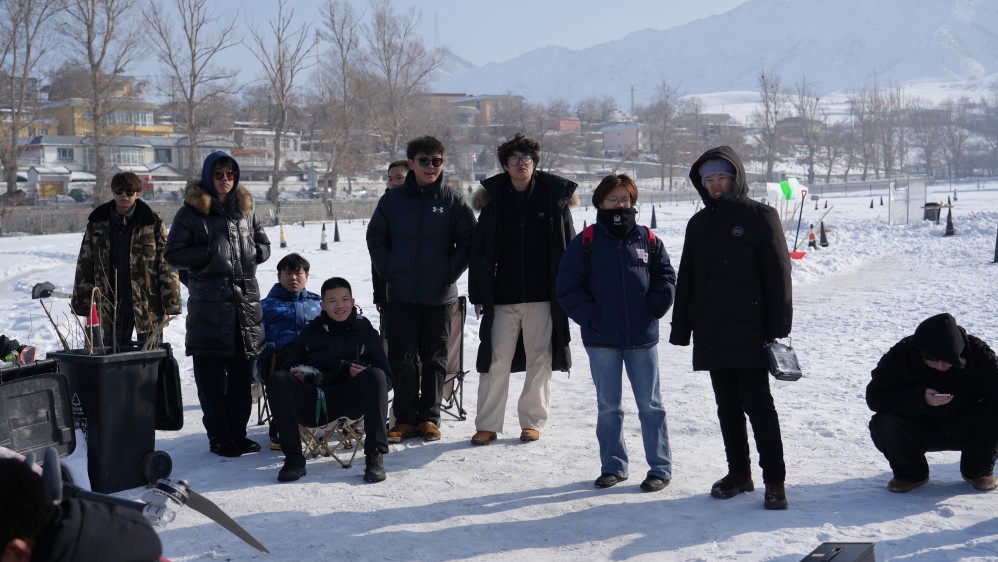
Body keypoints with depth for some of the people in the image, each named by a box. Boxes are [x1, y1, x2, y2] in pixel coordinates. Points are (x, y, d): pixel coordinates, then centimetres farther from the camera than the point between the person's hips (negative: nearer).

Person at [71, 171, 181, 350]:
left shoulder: (152, 223, -3)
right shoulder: (97, 223, 4)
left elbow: (166, 264, -4)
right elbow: (85, 263, 9)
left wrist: (170, 305, -10)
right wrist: (81, 304, 5)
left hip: (148, 305, -2)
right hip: (112, 306, 2)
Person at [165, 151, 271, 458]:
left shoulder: (245, 210, 14)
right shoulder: (191, 212, -1)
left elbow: (263, 243, 25)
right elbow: (173, 253, -3)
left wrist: (255, 253, 2)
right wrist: (208, 254, -14)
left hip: (246, 299, 5)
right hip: (208, 303, -5)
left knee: (242, 375, 8)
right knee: (212, 377, -3)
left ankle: (238, 433, 18)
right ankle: (219, 437, 6)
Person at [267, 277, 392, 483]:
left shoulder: (366, 332, 17)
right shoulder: (310, 332, 22)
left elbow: (387, 379, 9)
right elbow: (286, 368, 16)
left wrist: (366, 375, -14)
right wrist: (294, 375, -8)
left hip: (348, 402, -1)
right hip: (311, 403, 1)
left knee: (375, 376, -30)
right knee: (277, 379, -25)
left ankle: (374, 456, -31)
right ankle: (293, 457, -25)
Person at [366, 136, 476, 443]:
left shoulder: (453, 200, 0)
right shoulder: (393, 199, 4)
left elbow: (468, 241, 1)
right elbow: (375, 236, 9)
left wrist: (450, 273, -7)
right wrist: (388, 270, -2)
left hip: (440, 295, -1)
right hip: (401, 295, 1)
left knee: (434, 359, 7)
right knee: (402, 360, 3)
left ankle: (429, 418, 16)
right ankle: (405, 418, 11)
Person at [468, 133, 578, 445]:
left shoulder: (555, 197, 2)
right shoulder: (493, 199, 4)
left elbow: (569, 247, 5)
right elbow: (479, 250, 5)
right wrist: (477, 294, 1)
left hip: (542, 296, 0)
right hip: (502, 297, 0)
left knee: (539, 360, 6)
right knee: (496, 361, 1)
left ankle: (533, 421, 18)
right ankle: (487, 425, 8)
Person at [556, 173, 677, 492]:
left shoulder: (648, 240, 4)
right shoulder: (586, 242, 0)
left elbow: (666, 278, 9)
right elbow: (568, 287, -1)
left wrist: (652, 310, -3)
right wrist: (590, 316, -9)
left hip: (642, 337, 0)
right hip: (601, 339, 0)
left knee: (650, 405, 4)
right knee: (608, 407, 9)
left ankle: (660, 468, 12)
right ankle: (613, 467, 21)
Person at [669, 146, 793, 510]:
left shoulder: (759, 216, -2)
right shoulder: (699, 223, 13)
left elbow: (778, 272, -6)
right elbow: (686, 279, 15)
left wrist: (777, 326, -11)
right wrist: (681, 327, 10)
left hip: (749, 331, -5)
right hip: (711, 332, 5)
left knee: (758, 404, -6)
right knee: (727, 405, 11)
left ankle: (774, 480, -1)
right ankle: (739, 472, 21)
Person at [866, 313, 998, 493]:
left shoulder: (977, 351, -18)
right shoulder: (901, 355, -19)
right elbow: (874, 397, -23)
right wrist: (920, 399, -34)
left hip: (964, 430, 0)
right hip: (921, 429, 0)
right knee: (883, 424, -30)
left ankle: (977, 471, 1)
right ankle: (911, 474, 1)